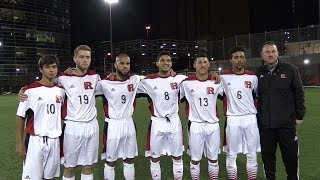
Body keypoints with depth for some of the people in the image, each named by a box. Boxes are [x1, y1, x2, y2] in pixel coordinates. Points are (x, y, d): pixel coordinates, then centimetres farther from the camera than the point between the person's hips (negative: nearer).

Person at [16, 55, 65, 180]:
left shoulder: (61, 90, 6)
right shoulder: (30, 90, -6)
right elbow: (20, 117, -3)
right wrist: (19, 143, -5)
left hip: (54, 140, 4)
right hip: (35, 141, -4)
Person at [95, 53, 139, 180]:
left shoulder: (135, 80, -2)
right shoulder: (105, 83, -10)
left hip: (129, 123, 3)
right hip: (112, 125, -3)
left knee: (130, 160, 15)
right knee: (110, 161, 8)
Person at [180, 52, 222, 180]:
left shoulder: (216, 82, 1)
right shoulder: (186, 83, -4)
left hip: (213, 125, 2)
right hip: (195, 125, -2)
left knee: (213, 159, 13)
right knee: (195, 160, 8)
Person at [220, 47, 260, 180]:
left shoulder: (252, 77, 3)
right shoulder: (224, 77, -3)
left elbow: (257, 96, 15)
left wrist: (253, 111, 16)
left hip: (250, 119, 2)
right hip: (232, 119, -2)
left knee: (252, 154, 9)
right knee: (231, 155, 6)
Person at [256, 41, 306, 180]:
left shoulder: (290, 70, 0)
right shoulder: (258, 74, 4)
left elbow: (299, 94, 2)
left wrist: (300, 115, 0)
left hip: (287, 123, -1)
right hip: (264, 124, 2)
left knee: (291, 156, 7)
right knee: (267, 156, 11)